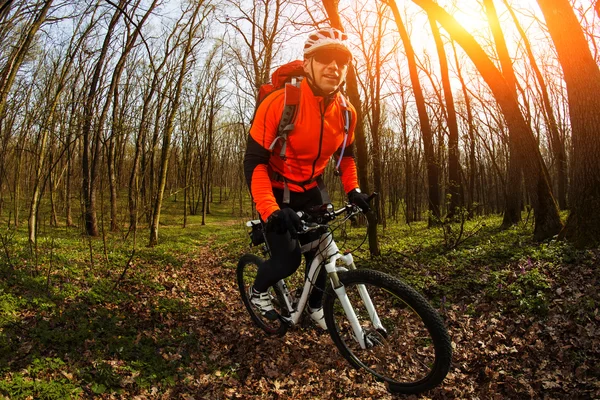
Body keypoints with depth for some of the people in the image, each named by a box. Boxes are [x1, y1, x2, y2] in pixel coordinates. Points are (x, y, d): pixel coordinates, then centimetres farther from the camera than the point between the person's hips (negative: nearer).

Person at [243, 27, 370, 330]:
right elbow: (254, 162, -26)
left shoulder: (347, 112, -9)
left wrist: (352, 190, -6)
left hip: (310, 190, 5)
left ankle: (315, 306, 30)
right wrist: (270, 211, -37)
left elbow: (345, 155, 9)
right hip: (277, 191, -5)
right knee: (288, 259, -12)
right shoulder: (280, 103, -26)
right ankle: (257, 291, 22)